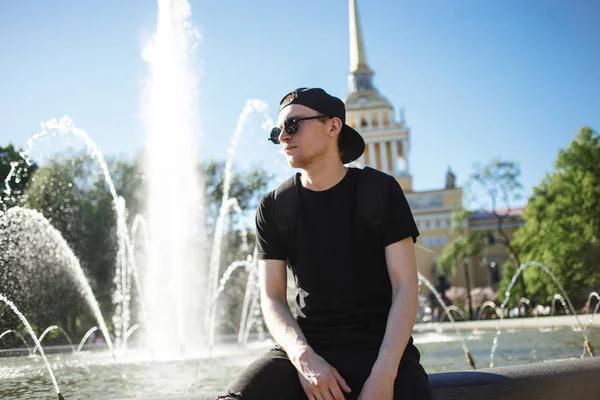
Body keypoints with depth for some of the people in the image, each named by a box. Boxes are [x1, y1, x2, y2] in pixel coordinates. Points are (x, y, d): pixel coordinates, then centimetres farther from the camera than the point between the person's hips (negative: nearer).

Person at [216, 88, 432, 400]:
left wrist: (384, 373, -19)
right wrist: (303, 357, -19)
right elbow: (272, 297, 1)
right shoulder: (274, 207, 5)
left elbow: (405, 287, -5)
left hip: (380, 347, -1)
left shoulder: (381, 192, 0)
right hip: (307, 348, 2)